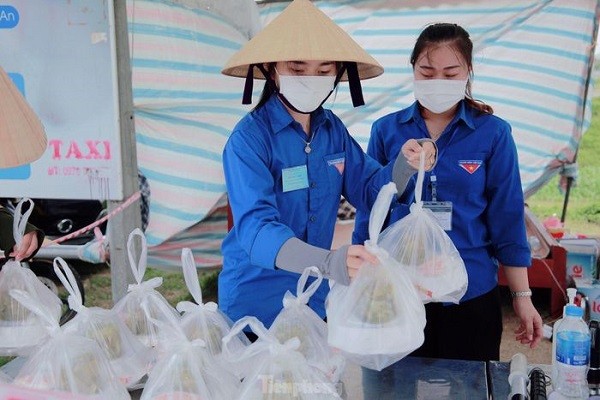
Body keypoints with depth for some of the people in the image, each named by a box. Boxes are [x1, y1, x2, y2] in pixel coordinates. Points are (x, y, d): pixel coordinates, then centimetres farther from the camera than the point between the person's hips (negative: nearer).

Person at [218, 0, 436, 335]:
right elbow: (255, 228, -32)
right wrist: (330, 263, -50)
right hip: (256, 303, -5)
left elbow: (370, 190, 5)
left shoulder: (333, 129, -1)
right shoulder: (249, 138, -20)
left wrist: (405, 165, -18)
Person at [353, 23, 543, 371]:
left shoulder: (494, 133, -4)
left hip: (472, 292, 0)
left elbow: (507, 220, -1)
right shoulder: (386, 130, -1)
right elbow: (369, 212, 4)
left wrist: (522, 296, -1)